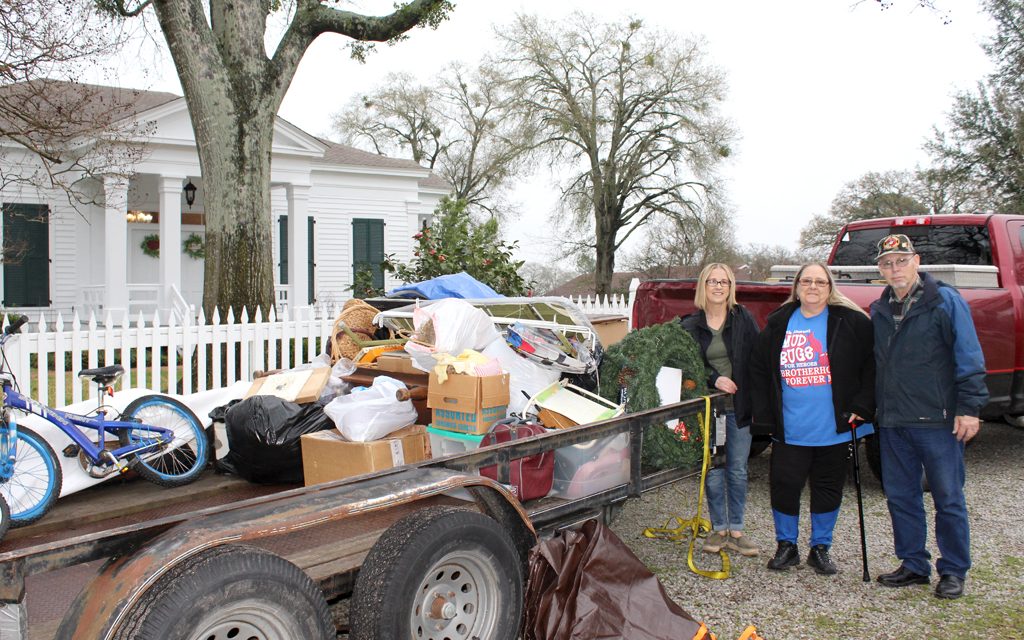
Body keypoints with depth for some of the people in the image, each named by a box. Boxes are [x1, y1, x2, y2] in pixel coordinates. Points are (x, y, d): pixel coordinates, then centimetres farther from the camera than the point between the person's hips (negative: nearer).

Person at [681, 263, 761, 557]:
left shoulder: (743, 318, 1)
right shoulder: (690, 324, 3)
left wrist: (756, 398, -11)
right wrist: (714, 379, -16)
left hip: (738, 406, 0)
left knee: (738, 471, 6)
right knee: (713, 470, 5)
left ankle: (736, 531, 17)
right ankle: (719, 528, 18)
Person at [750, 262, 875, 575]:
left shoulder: (851, 322, -2)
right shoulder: (778, 323, 5)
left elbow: (872, 366, -1)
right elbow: (758, 370, 11)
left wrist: (862, 407, -9)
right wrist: (764, 416, 5)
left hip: (833, 428, -1)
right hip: (789, 429, 1)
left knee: (828, 488, 11)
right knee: (783, 485, 3)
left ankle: (820, 548, 27)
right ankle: (786, 545, 22)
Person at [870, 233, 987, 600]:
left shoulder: (945, 301, -4)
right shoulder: (878, 310, 12)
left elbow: (969, 358, -7)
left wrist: (968, 408, -12)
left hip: (938, 420, -5)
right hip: (892, 422, 6)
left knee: (948, 499, 4)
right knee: (900, 497, 11)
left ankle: (953, 572, 17)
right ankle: (913, 566, 24)